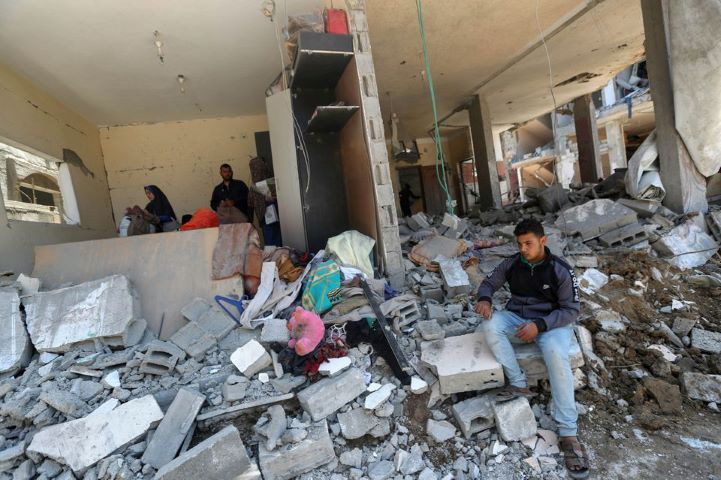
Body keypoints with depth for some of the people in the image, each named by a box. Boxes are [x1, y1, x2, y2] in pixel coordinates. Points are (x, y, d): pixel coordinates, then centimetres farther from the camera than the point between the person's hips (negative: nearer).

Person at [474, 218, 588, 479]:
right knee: (490, 325, -28)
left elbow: (571, 310, -10)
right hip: (517, 318, 3)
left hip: (552, 322, -3)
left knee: (557, 356, -34)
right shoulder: (512, 264, -3)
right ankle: (519, 384, -19)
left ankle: (568, 434, -25)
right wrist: (484, 299, -18)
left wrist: (540, 325, -25)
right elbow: (489, 282, 7)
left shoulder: (561, 271, -12)